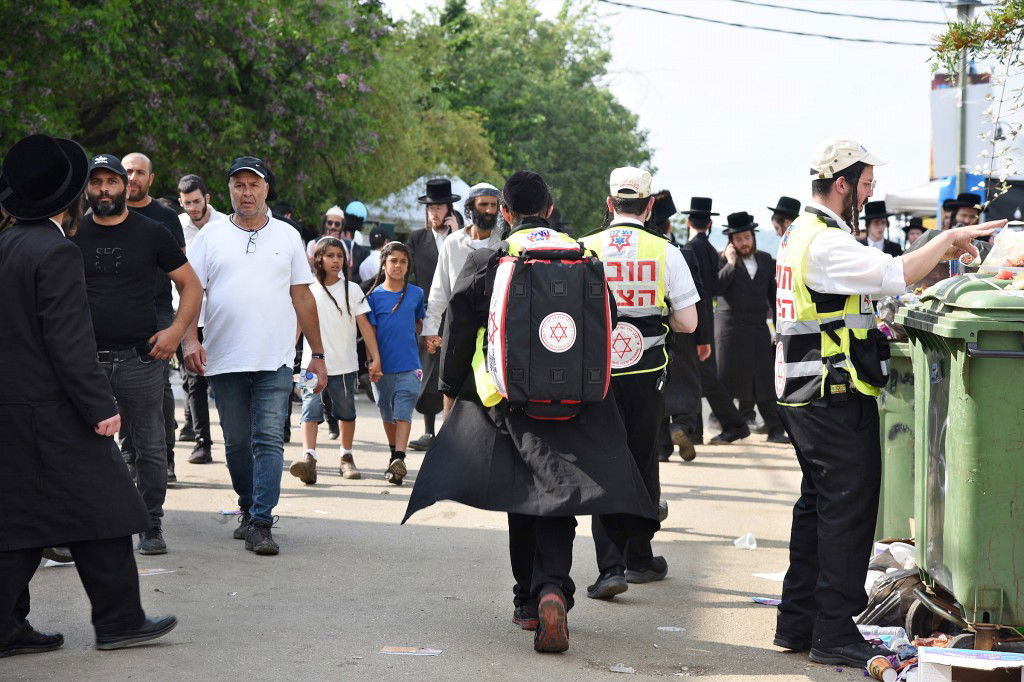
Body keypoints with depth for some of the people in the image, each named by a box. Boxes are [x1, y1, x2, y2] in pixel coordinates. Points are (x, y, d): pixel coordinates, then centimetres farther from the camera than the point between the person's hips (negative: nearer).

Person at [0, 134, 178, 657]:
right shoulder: (56, 253, -16)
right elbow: (69, 344, -20)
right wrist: (101, 408, -16)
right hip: (51, 411, -8)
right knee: (100, 511, 2)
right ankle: (119, 620, 7)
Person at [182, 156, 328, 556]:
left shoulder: (287, 237, 9)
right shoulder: (210, 237, 7)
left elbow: (303, 297, 11)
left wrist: (317, 354, 9)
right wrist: (190, 339, -11)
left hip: (275, 361, -1)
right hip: (224, 359, 1)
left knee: (269, 441, -10)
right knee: (237, 442, 10)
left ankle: (261, 524, -12)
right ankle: (248, 509, 27)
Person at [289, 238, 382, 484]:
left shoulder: (352, 290, 4)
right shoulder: (308, 291, 3)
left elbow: (365, 325, 1)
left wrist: (375, 358, -5)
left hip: (344, 364, 1)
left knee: (347, 412, 12)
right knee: (311, 409, -17)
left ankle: (346, 458, 28)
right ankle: (309, 458, -30)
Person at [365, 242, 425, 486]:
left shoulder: (416, 293, 6)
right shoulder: (374, 296, 1)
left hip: (409, 365, -1)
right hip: (383, 365, 1)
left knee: (403, 413, -12)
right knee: (387, 414, 13)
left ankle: (400, 459, -22)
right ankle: (394, 454, 30)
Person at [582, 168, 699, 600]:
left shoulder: (585, 249, -5)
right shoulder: (665, 252, -5)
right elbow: (687, 322, -4)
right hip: (646, 371, 0)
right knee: (643, 463, 14)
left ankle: (610, 566, -10)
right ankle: (639, 559, 24)